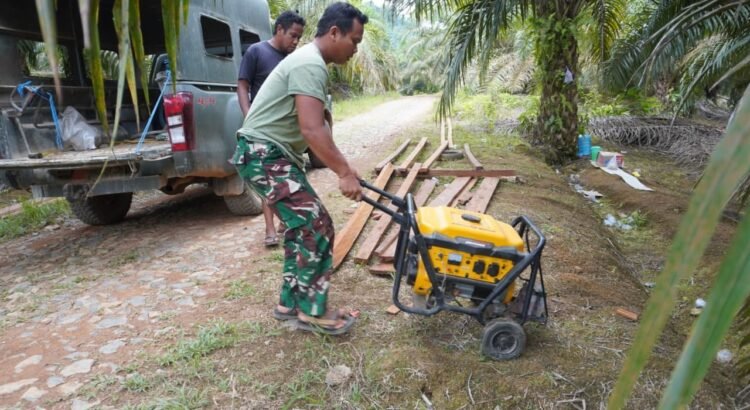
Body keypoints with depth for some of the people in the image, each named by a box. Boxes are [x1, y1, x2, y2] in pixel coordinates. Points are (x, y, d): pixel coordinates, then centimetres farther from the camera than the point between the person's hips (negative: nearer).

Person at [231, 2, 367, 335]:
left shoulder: (310, 61, 17)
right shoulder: (310, 65, -18)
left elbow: (317, 124, 18)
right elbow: (312, 131, -29)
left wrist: (342, 166, 13)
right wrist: (344, 173, -26)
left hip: (274, 155, 11)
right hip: (264, 155, -11)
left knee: (302, 227, 14)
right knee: (316, 228, -10)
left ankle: (291, 303, 25)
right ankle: (313, 312, 4)